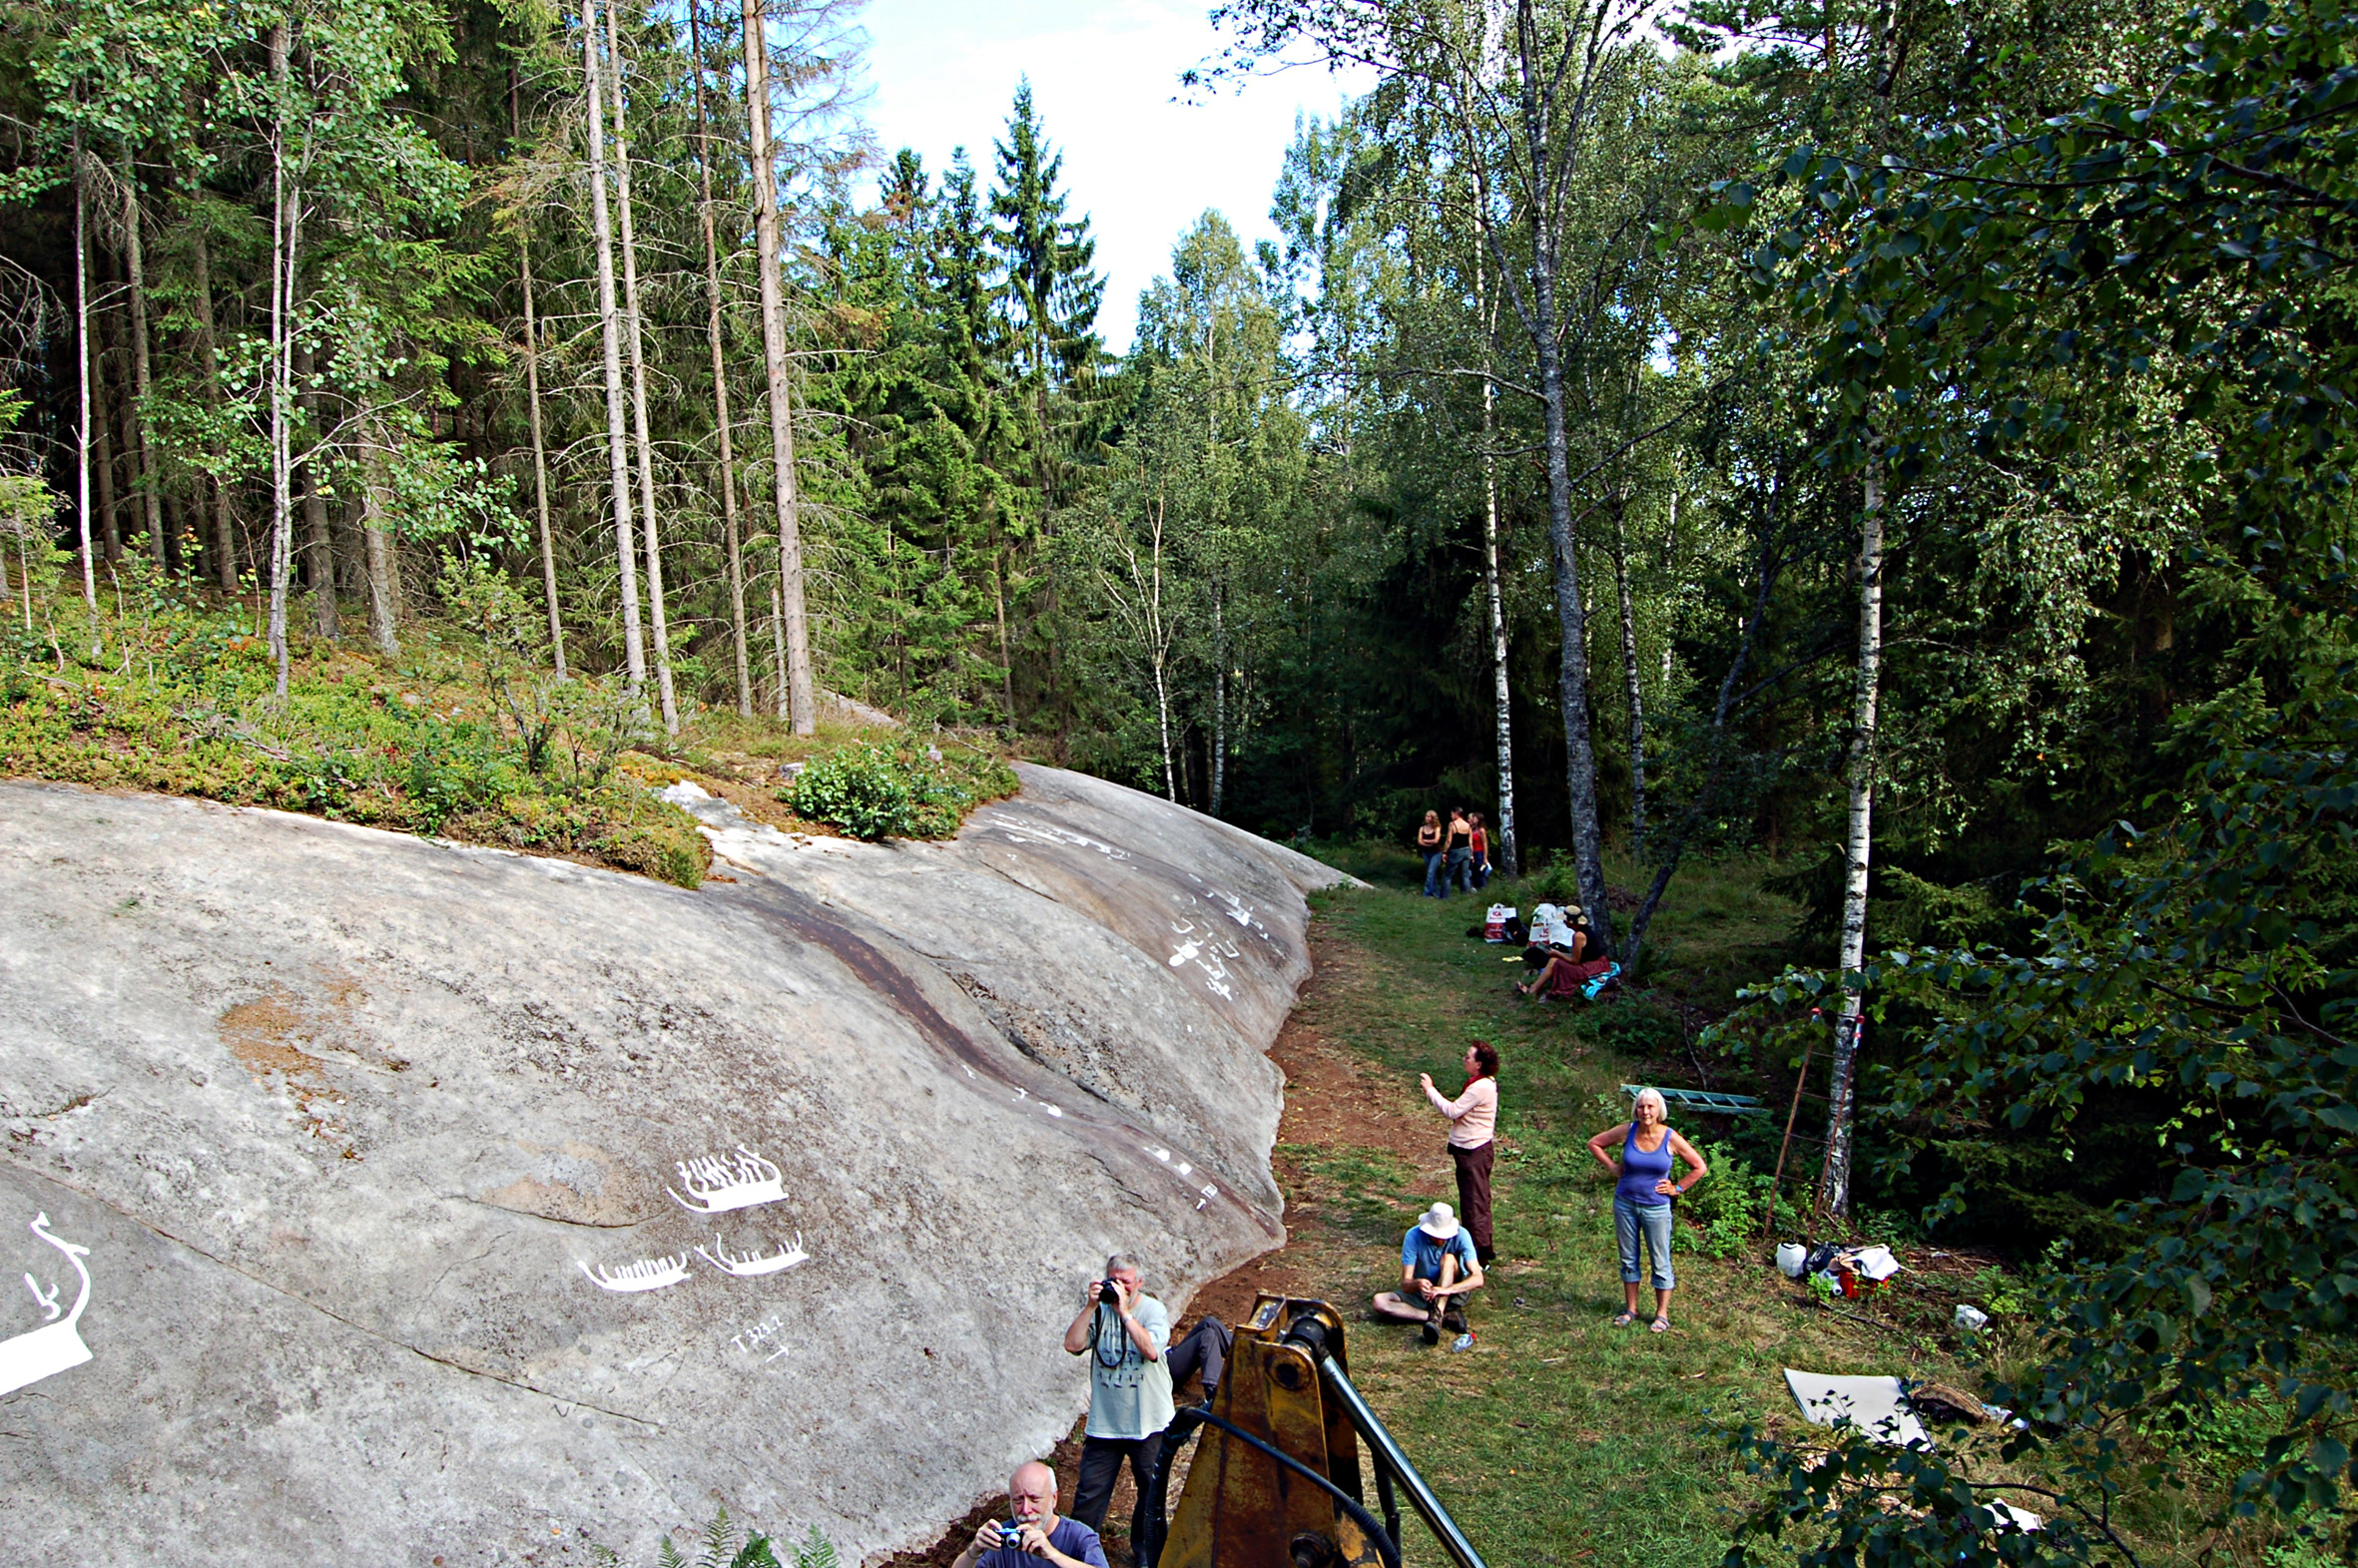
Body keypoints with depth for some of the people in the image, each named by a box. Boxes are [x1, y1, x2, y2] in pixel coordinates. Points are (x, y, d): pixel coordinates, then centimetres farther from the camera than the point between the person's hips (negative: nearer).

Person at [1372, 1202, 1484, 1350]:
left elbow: (1478, 1279, -28)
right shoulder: (1413, 1236, -20)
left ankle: (1436, 1317, -42)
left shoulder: (1460, 1235, -21)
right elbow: (1405, 1284, -20)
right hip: (1423, 1293, 2)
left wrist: (1447, 1289, -44)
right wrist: (1417, 1284, -44)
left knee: (1449, 1259, -30)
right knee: (1379, 1301, -22)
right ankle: (1447, 1317, -29)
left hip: (1454, 1292, -2)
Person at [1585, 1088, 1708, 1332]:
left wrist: (1677, 1188, -3)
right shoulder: (1627, 1131, -9)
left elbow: (1700, 1168, -2)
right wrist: (1613, 1166, -2)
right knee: (1628, 1259, 13)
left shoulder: (1671, 1139, -13)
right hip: (1625, 1204, 2)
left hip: (1656, 1208, -2)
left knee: (1660, 1262, 7)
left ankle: (1662, 1314, 21)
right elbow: (1594, 1143, 5)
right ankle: (1630, 1309, 27)